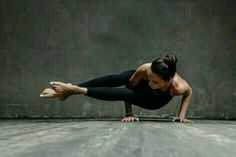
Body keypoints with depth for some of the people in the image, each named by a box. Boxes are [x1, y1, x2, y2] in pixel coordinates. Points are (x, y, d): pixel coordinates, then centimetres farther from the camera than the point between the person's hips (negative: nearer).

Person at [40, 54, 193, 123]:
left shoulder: (178, 87, -45)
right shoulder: (144, 70, -42)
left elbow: (189, 92, -18)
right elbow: (130, 85, -22)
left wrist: (182, 115, -22)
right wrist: (129, 113, -19)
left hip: (155, 102, -1)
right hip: (140, 82, 1)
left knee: (122, 93, -28)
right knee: (116, 79, -30)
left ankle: (76, 90, -24)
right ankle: (73, 87, -25)